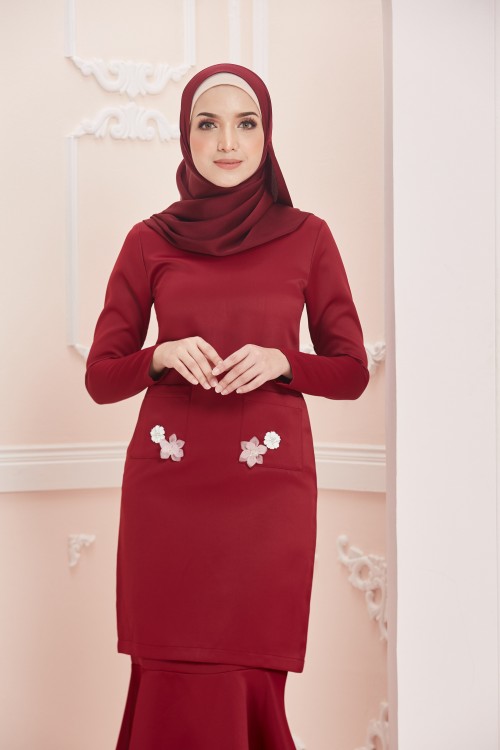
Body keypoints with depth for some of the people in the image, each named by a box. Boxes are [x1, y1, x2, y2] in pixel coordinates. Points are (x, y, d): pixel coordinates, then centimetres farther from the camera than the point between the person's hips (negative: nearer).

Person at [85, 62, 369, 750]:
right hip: (168, 490, 1)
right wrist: (163, 355, -12)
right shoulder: (149, 242, 6)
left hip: (269, 488, 0)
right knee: (177, 685, 1)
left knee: (252, 679, 2)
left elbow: (352, 372, 8)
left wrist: (279, 362, -11)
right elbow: (100, 376, 8)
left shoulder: (307, 237, 5)